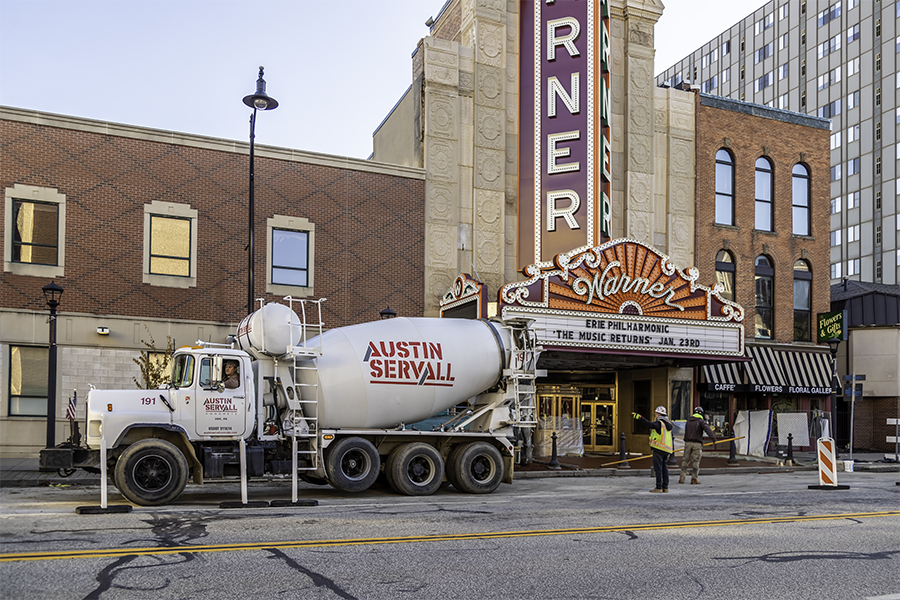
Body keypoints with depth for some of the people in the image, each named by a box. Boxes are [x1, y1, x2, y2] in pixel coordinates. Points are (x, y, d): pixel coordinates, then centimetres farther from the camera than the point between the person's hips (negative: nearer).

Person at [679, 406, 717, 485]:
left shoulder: (688, 421, 15)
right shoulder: (701, 421, -2)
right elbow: (708, 429, -17)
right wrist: (714, 440, -21)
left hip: (688, 443, 4)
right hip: (697, 443, -4)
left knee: (685, 460, 9)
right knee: (696, 461, 2)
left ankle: (682, 478, 6)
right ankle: (694, 479, 3)